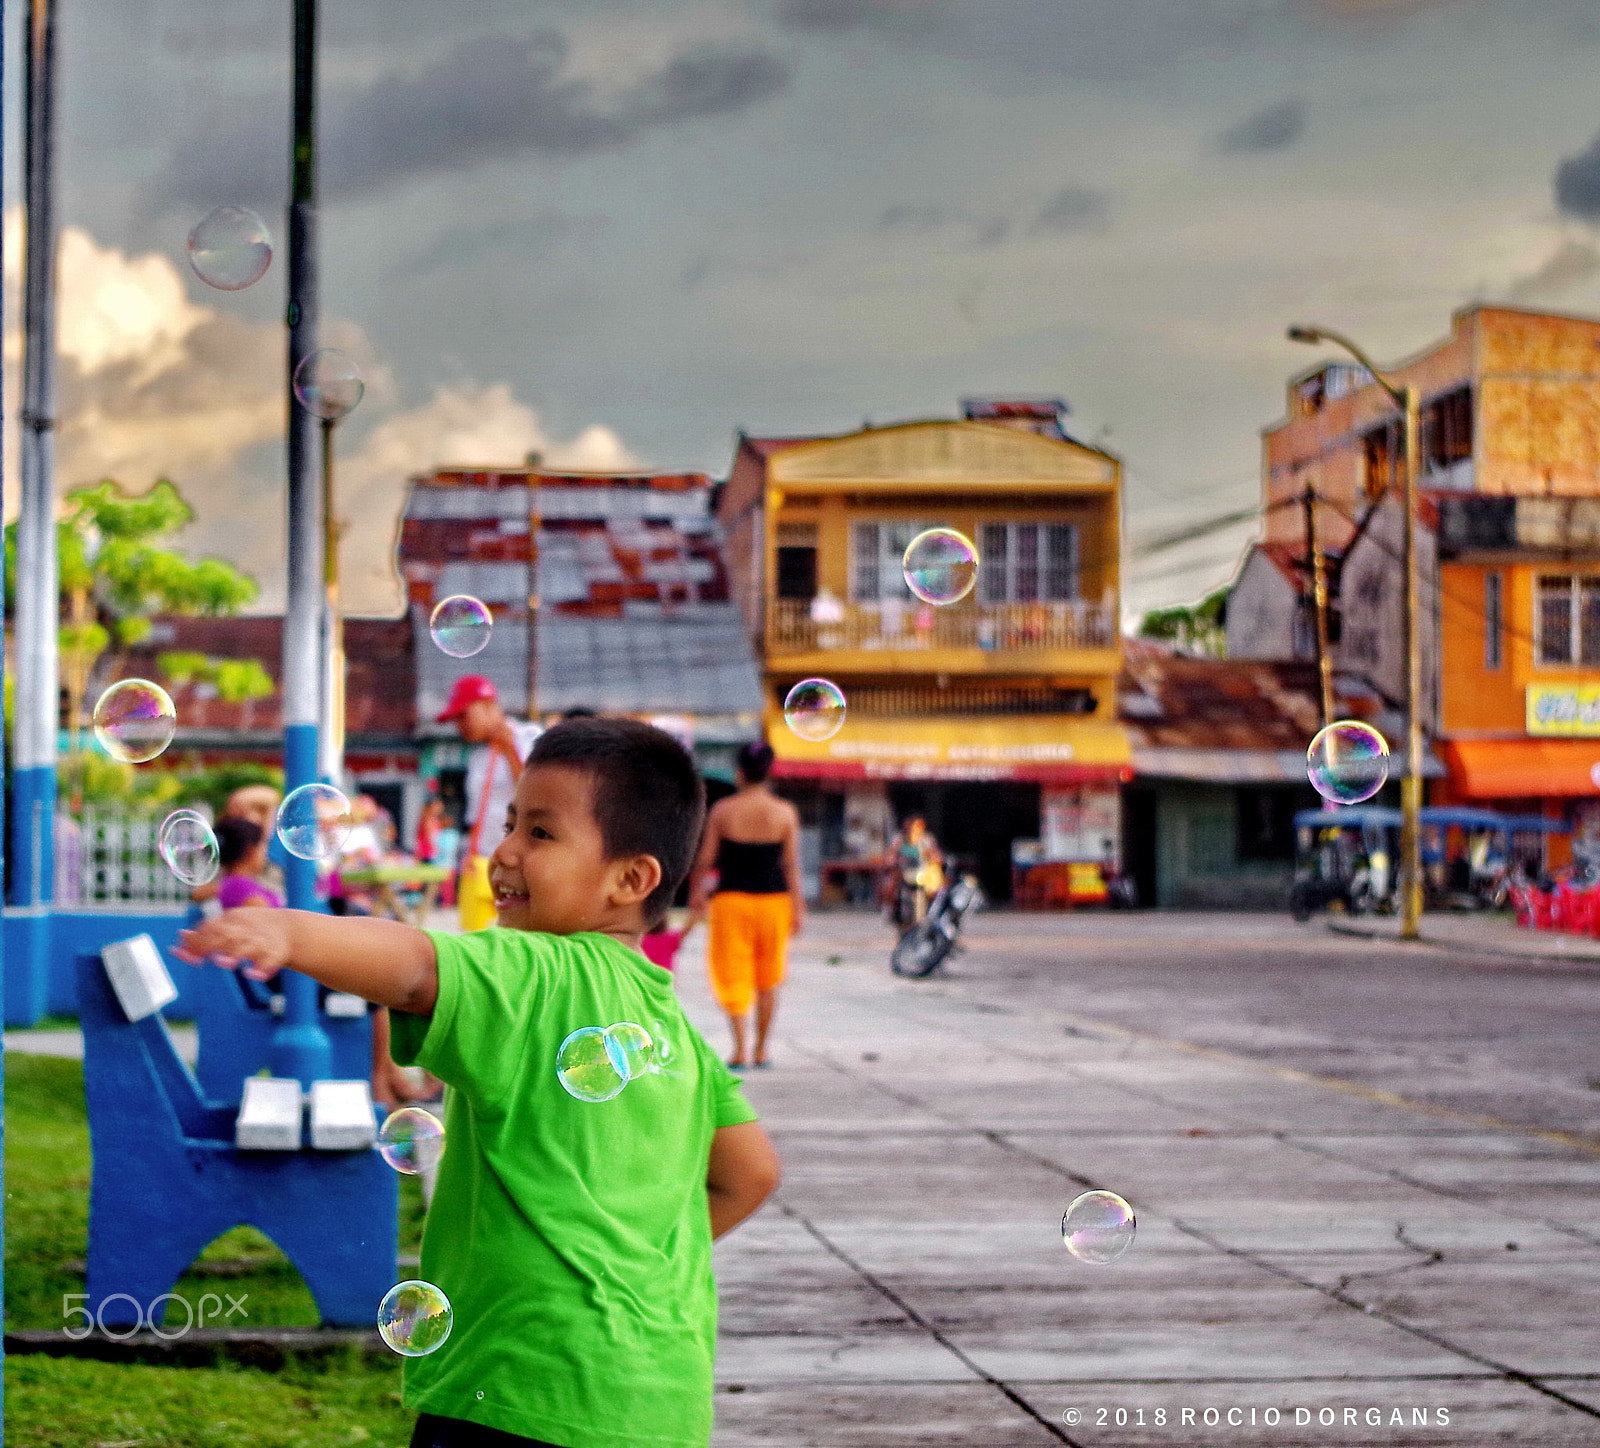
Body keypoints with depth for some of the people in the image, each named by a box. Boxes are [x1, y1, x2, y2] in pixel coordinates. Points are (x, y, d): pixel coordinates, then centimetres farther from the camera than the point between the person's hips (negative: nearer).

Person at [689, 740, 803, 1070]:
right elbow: (791, 864, -3)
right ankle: (761, 1050, 19)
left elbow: (705, 859, -1)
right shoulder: (785, 812, -4)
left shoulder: (722, 810, -6)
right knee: (767, 980, 14)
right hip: (774, 898, 1)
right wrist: (798, 907, 2)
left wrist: (696, 891, 16)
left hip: (732, 897, -1)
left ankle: (740, 1049, -12)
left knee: (733, 975, 3)